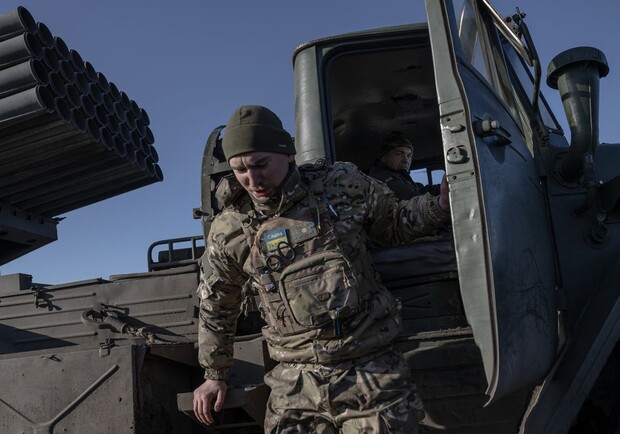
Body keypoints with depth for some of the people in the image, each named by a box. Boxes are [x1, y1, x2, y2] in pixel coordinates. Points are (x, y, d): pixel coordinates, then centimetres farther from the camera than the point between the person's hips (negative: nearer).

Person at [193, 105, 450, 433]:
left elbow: (395, 224, 13)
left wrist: (441, 204, -5)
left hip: (374, 370, 0)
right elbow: (215, 307, 14)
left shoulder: (343, 185, -4)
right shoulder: (229, 231, -1)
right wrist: (214, 375, 20)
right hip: (297, 383, 1)